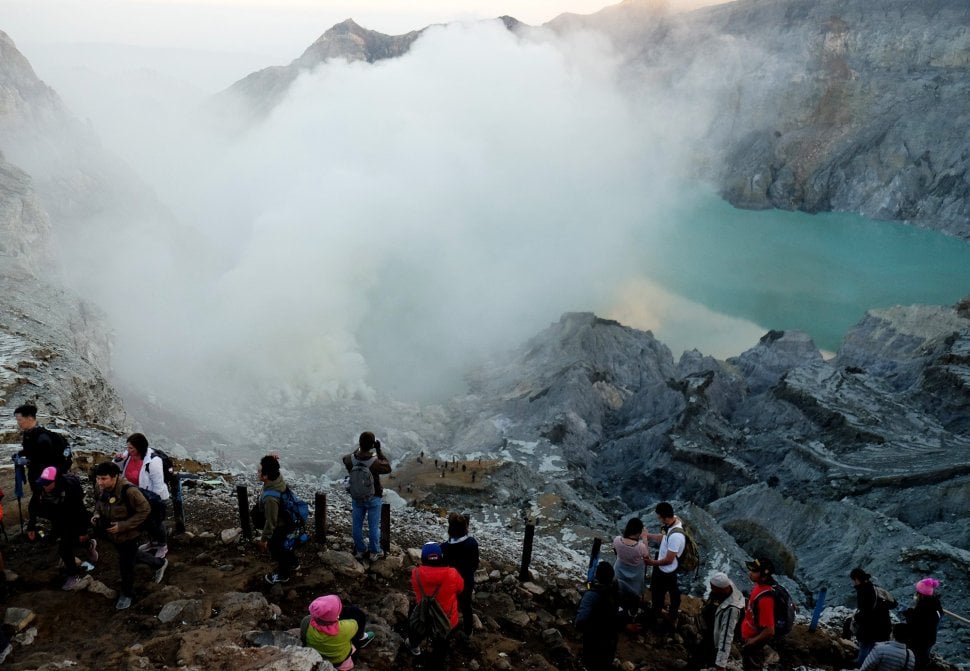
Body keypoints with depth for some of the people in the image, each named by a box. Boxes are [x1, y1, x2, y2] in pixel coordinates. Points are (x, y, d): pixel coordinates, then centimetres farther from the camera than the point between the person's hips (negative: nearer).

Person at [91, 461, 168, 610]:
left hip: (128, 535, -7)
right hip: (113, 534, 7)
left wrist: (123, 525, -29)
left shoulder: (128, 490, -34)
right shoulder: (102, 488, -12)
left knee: (126, 566, 10)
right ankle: (159, 563, 52)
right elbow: (99, 504, 10)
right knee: (132, 556, 27)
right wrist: (97, 514, -11)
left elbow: (145, 510, -26)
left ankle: (127, 594, 37)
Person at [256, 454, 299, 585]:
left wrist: (264, 539, -16)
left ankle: (282, 575, 44)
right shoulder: (278, 477, -20)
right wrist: (272, 460, -18)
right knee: (283, 545, 32)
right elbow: (272, 468, 5)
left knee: (276, 548, 20)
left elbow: (271, 521, -30)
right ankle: (293, 563, 56)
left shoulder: (270, 498, -42)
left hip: (279, 527, -8)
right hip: (287, 521, 8)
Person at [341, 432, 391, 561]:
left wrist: (358, 449, 6)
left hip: (356, 498, 3)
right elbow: (387, 468, -9)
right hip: (374, 498, -3)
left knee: (357, 525, 19)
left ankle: (360, 551, 32)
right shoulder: (375, 462, -31)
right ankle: (374, 553, 26)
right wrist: (379, 450, -10)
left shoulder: (350, 460, -21)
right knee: (374, 526, 13)